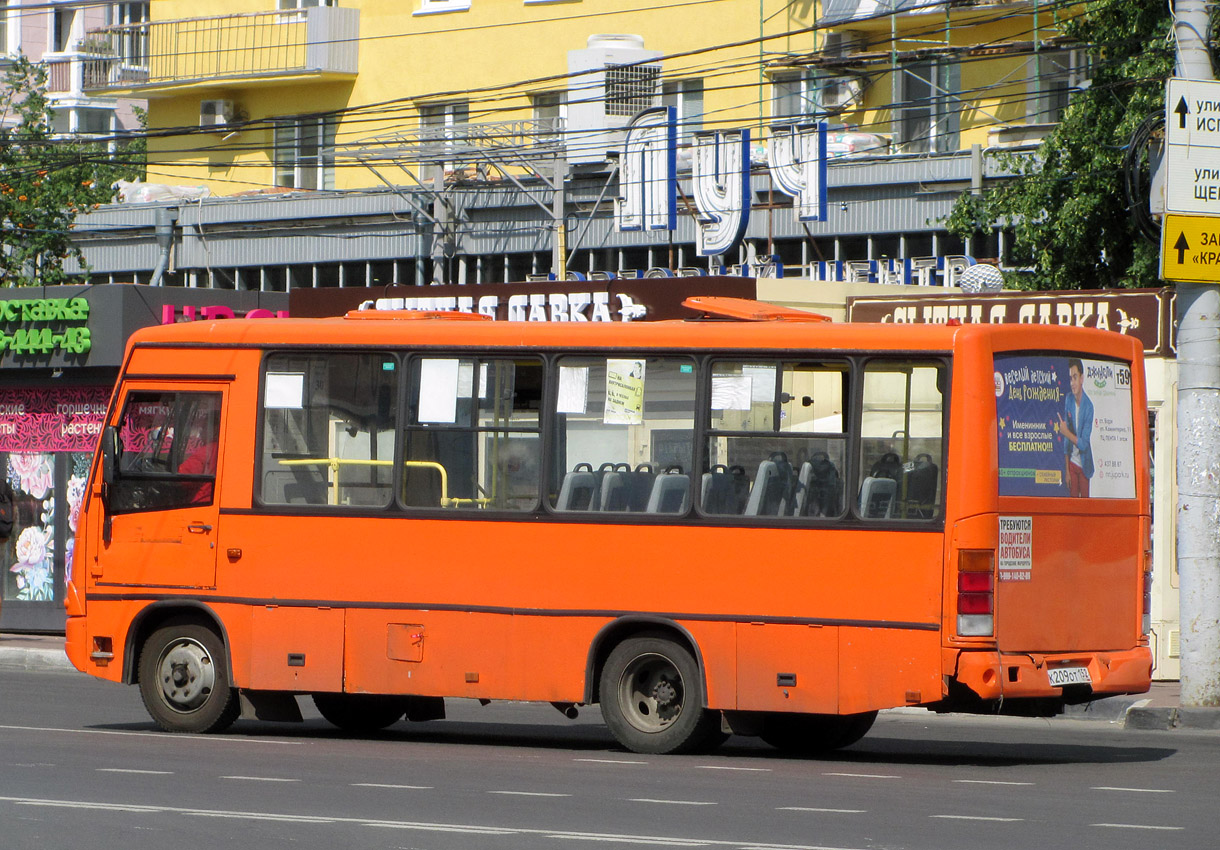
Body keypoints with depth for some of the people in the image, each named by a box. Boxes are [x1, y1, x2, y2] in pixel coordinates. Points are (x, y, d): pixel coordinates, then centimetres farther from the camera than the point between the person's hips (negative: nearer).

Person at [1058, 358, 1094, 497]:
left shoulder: (1089, 406, -19)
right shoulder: (1068, 400, -2)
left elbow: (1084, 444, -17)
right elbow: (1066, 439, 2)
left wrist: (1067, 432, -29)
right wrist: (1066, 469, 0)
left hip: (1085, 464, -4)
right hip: (1072, 461, 4)